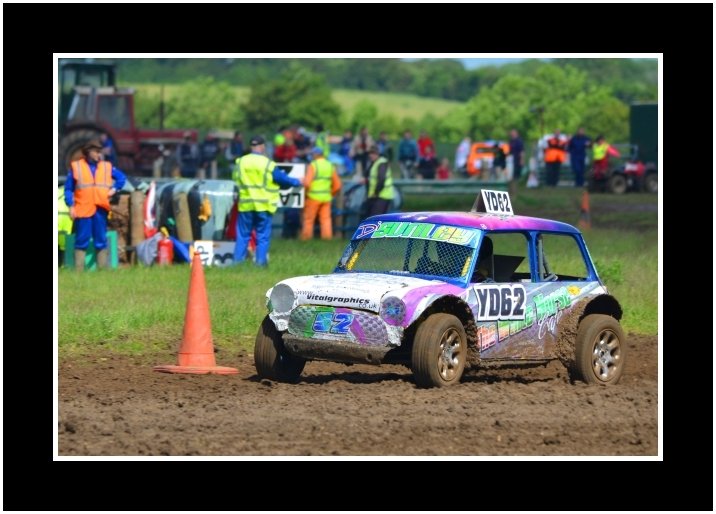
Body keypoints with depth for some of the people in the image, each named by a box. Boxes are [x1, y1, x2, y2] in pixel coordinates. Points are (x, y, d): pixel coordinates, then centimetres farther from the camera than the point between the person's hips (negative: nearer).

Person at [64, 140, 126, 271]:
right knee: (82, 241, -2)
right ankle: (79, 271, -1)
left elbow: (122, 178, 23)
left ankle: (102, 269, 8)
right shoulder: (76, 167, 4)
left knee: (101, 241, 5)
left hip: (101, 210, 3)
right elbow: (68, 189, 5)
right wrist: (71, 206, -5)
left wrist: (114, 189, 6)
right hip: (83, 210, -2)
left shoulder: (107, 167, 11)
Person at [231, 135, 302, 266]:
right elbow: (283, 179, 1)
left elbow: (235, 182, 12)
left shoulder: (240, 162, 1)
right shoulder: (268, 165, -8)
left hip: (245, 205, 3)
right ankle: (261, 261, 1)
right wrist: (297, 182, 18)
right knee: (263, 236, 4)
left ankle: (238, 260, 6)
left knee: (243, 235, 9)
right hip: (263, 206, -3)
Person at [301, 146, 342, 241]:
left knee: (309, 219, 4)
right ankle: (327, 236, 1)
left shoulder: (313, 165, -9)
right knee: (325, 219, 6)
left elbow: (307, 183, -18)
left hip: (314, 197, -5)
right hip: (326, 197, 5)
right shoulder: (331, 166, 7)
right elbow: (337, 185, 8)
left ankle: (306, 237, 6)